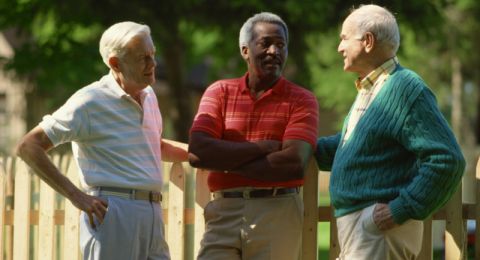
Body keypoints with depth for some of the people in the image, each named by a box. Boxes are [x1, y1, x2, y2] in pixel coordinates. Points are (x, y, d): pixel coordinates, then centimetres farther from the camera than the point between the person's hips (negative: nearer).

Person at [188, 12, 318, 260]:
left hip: (277, 214, -1)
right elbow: (197, 152, -5)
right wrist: (262, 147, -9)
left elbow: (294, 162, -11)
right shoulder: (220, 92, 9)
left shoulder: (301, 100, 4)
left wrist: (225, 160, -6)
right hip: (224, 213, 1)